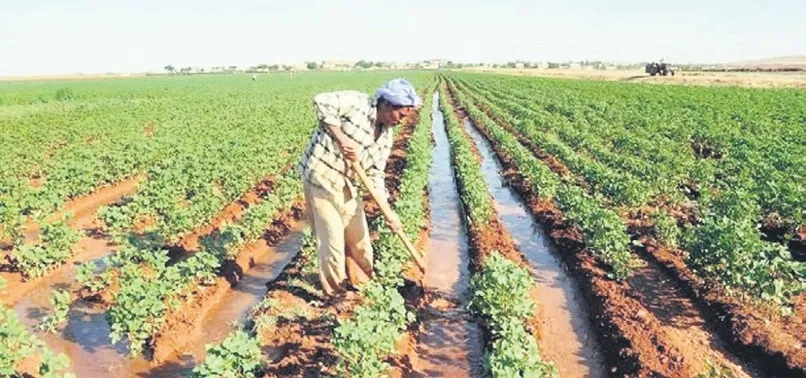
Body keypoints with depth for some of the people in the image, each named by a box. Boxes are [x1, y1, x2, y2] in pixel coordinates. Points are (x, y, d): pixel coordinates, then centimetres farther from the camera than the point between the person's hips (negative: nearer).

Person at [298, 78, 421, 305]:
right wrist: (342, 139, -24)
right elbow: (322, 102, -23)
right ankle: (335, 290, 21)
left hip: (346, 184, 7)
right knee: (332, 238, 1)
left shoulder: (386, 136, 5)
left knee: (358, 234, 16)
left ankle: (363, 279, 39)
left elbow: (375, 175, 4)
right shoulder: (356, 102, -15)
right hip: (320, 175, -7)